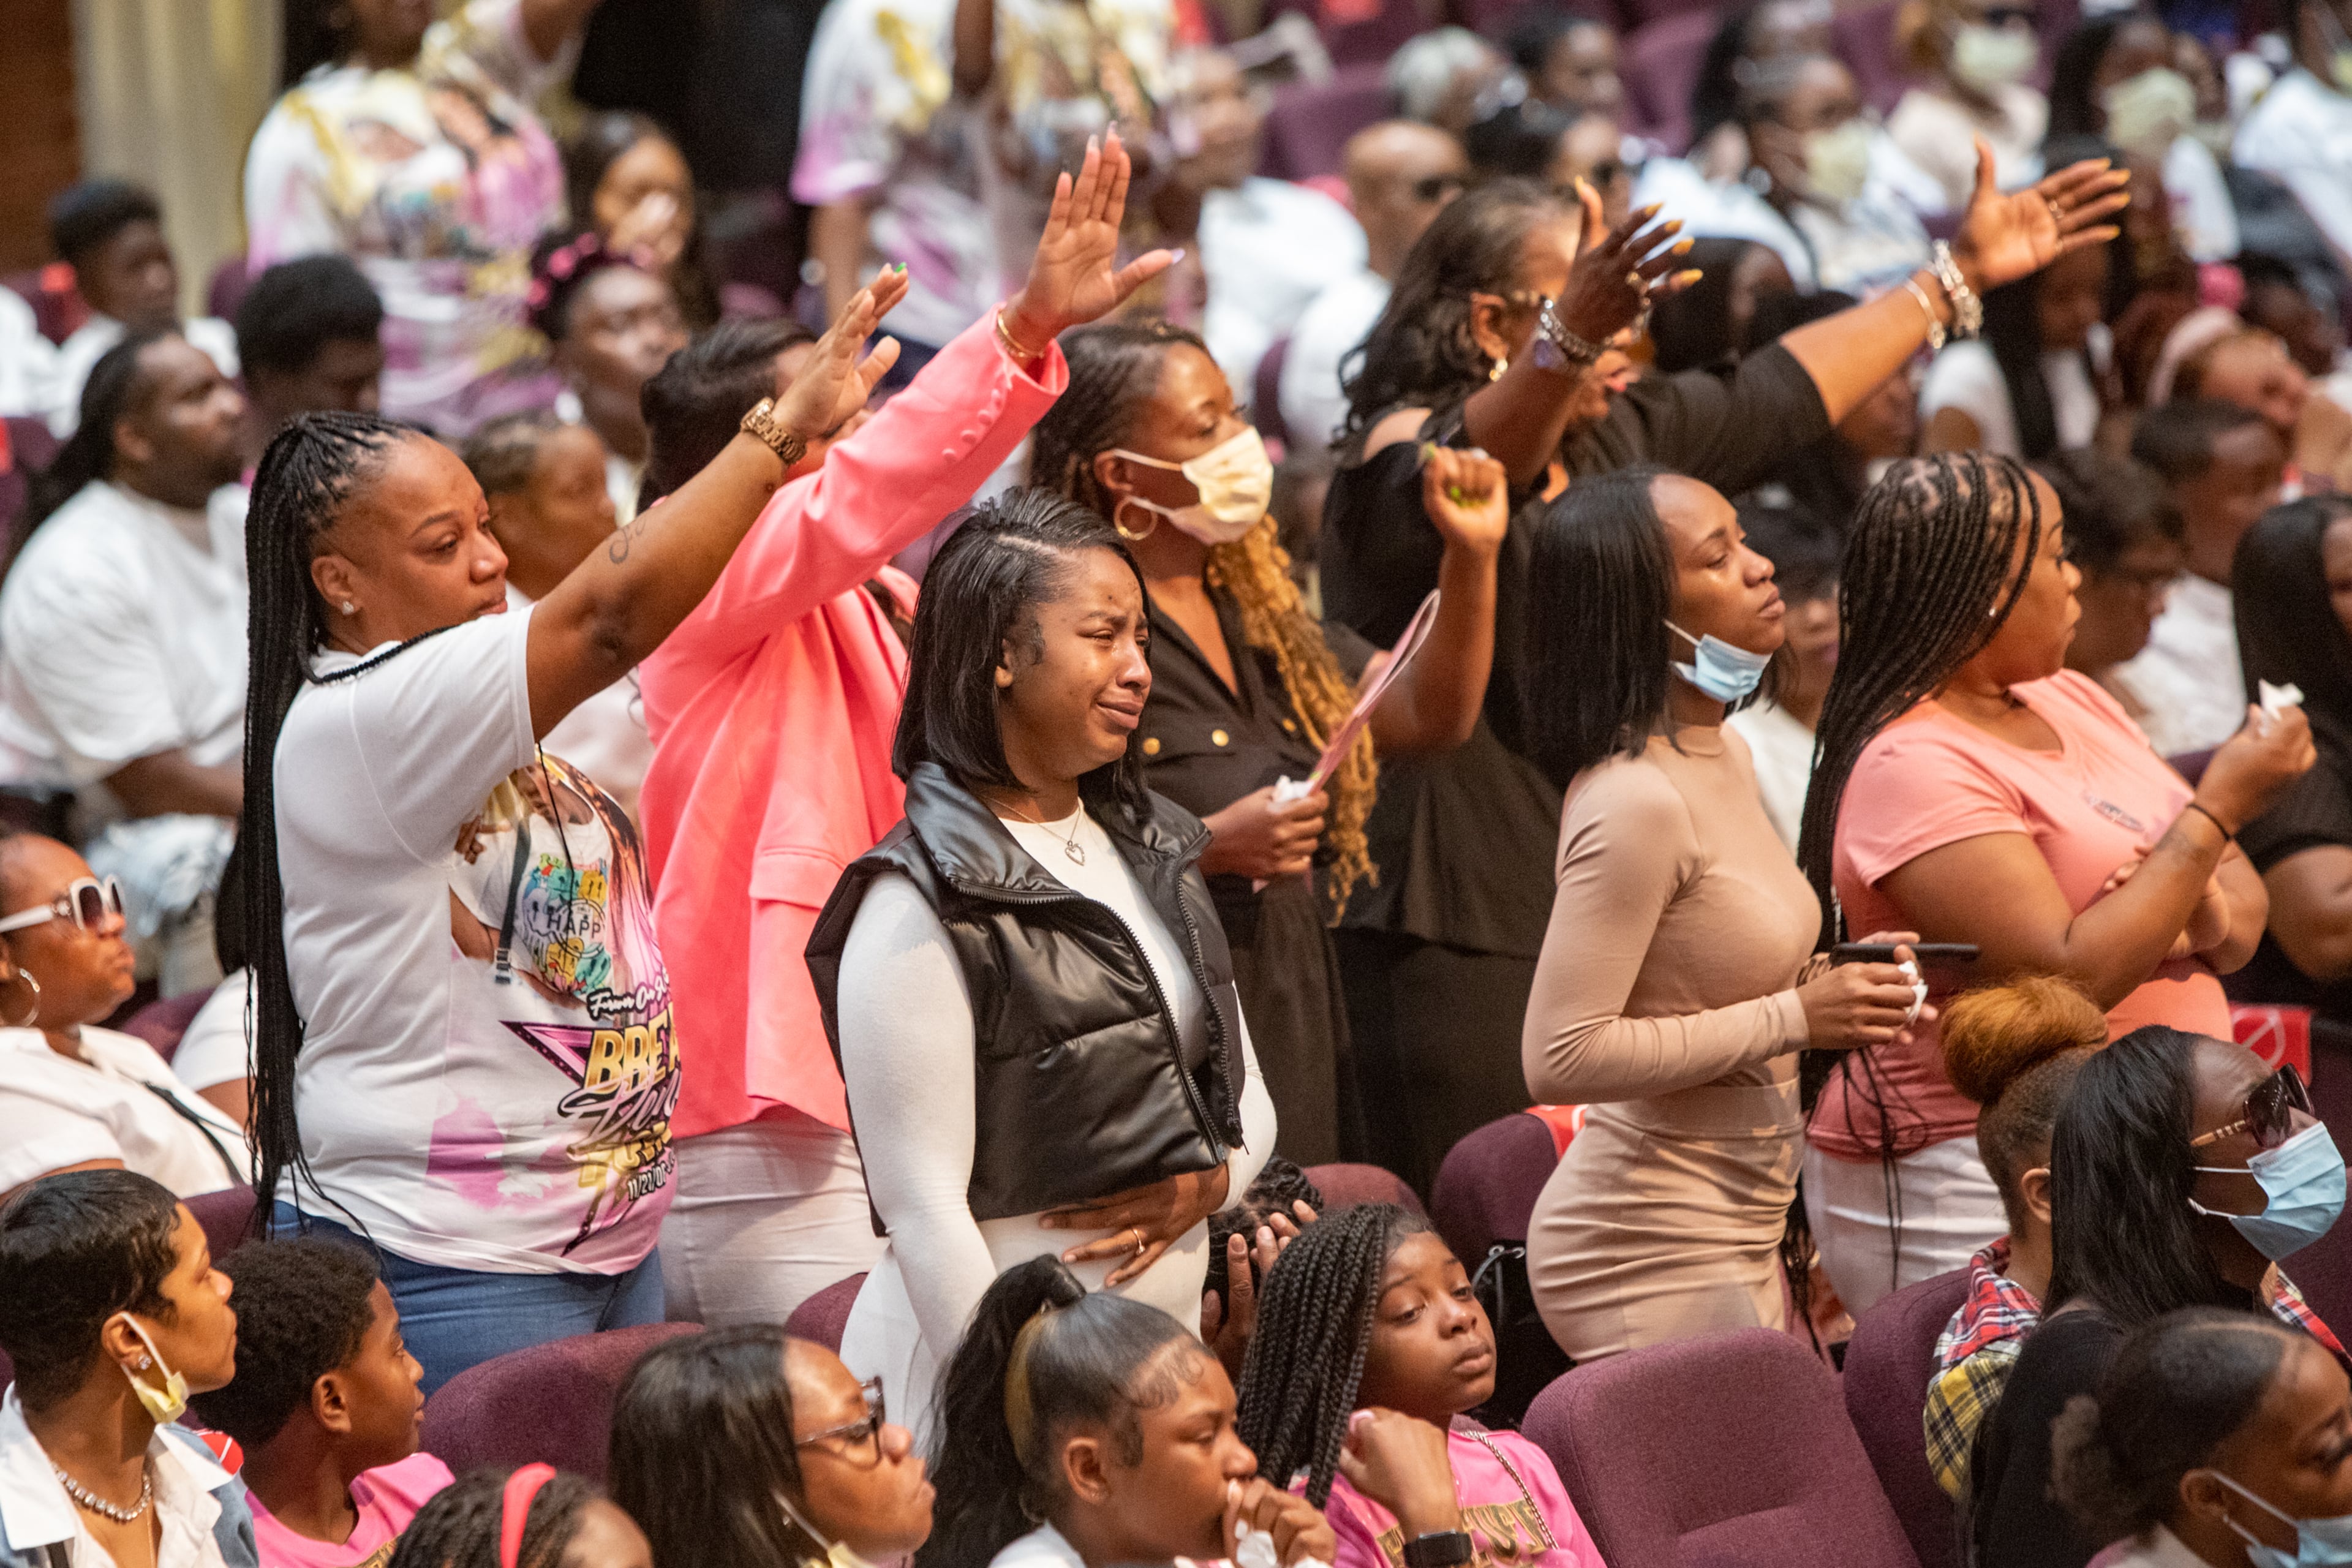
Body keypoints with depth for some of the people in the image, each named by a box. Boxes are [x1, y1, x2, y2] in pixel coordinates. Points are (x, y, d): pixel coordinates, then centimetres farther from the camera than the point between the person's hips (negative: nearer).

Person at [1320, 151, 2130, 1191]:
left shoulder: (1615, 437, 16)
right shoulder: (1410, 451, -12)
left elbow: (1785, 394, 27)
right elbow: (1473, 464, -36)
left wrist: (1962, 273, 31)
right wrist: (1571, 339, -55)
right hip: (1464, 944, -9)